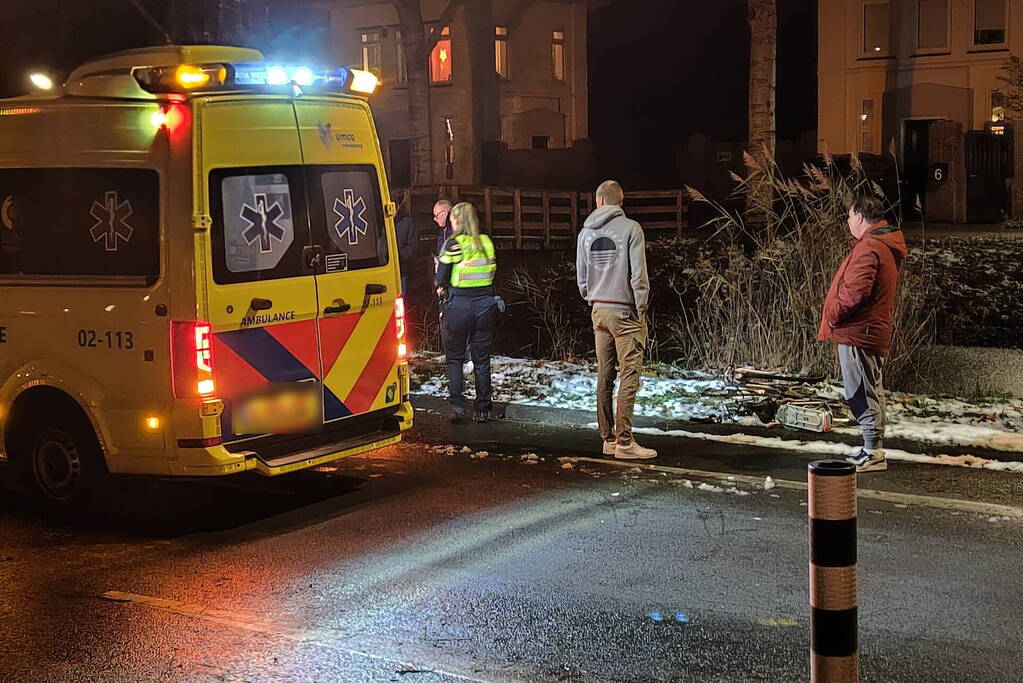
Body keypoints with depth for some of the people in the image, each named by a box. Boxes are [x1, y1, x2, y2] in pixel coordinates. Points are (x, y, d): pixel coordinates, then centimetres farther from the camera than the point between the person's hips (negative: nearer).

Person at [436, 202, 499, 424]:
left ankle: (458, 406, -3)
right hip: (485, 302, 3)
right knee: (481, 358, 11)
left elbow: (442, 277, -5)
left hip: (459, 303, -3)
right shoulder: (486, 242, 5)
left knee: (455, 357, 8)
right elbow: (492, 271, 11)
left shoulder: (453, 243, -7)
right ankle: (483, 409, 12)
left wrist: (441, 287, 16)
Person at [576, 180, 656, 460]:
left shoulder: (586, 232, 8)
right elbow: (638, 274, -11)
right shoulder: (630, 228, -8)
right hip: (625, 311, -6)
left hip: (599, 311, 6)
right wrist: (642, 310, -4)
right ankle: (624, 442, -6)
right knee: (629, 377, -4)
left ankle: (608, 438, 15)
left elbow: (581, 276, 13)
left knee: (604, 376, 10)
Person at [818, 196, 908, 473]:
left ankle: (872, 453, -4)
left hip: (857, 333, -11)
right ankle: (873, 450, 23)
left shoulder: (869, 247, -17)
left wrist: (833, 316, -12)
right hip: (874, 331, 11)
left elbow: (856, 291, -26)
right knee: (870, 392, 15)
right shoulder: (888, 246, 17)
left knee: (862, 393, -6)